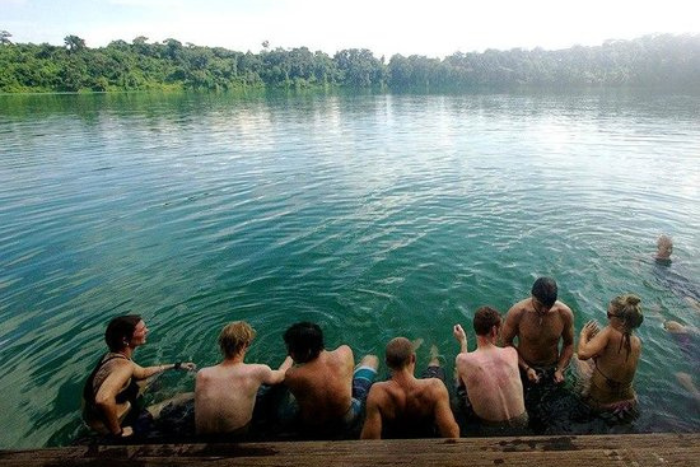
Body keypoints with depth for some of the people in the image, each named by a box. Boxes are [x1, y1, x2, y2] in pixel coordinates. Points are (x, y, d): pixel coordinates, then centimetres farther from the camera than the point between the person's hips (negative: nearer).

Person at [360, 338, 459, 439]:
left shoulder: (378, 392, -40)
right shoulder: (434, 387, -40)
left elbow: (369, 437, -38)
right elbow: (451, 432, -38)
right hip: (425, 437, 0)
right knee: (434, 370, 22)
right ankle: (434, 359, 58)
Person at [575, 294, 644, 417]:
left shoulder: (610, 332, -27)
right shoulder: (637, 343, -7)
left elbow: (583, 354, -35)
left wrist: (584, 334, -16)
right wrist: (597, 338, -1)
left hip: (599, 401, -6)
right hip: (628, 402, 6)